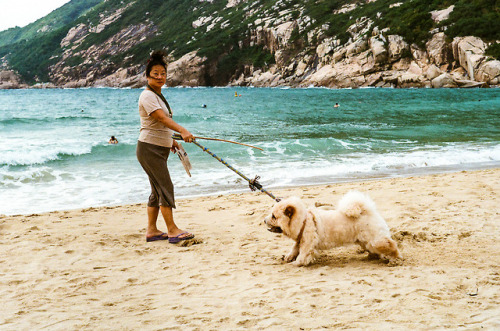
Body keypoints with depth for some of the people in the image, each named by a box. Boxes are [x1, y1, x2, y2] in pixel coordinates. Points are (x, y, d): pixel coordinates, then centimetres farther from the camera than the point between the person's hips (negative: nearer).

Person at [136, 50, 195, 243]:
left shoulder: (158, 95, 16)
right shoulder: (147, 96, -15)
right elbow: (162, 118, -30)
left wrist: (171, 140, 29)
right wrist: (182, 131, -41)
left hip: (160, 149, 10)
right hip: (149, 148, -10)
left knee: (158, 190, 10)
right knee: (165, 187, -10)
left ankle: (151, 230, 16)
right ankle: (172, 230, -6)